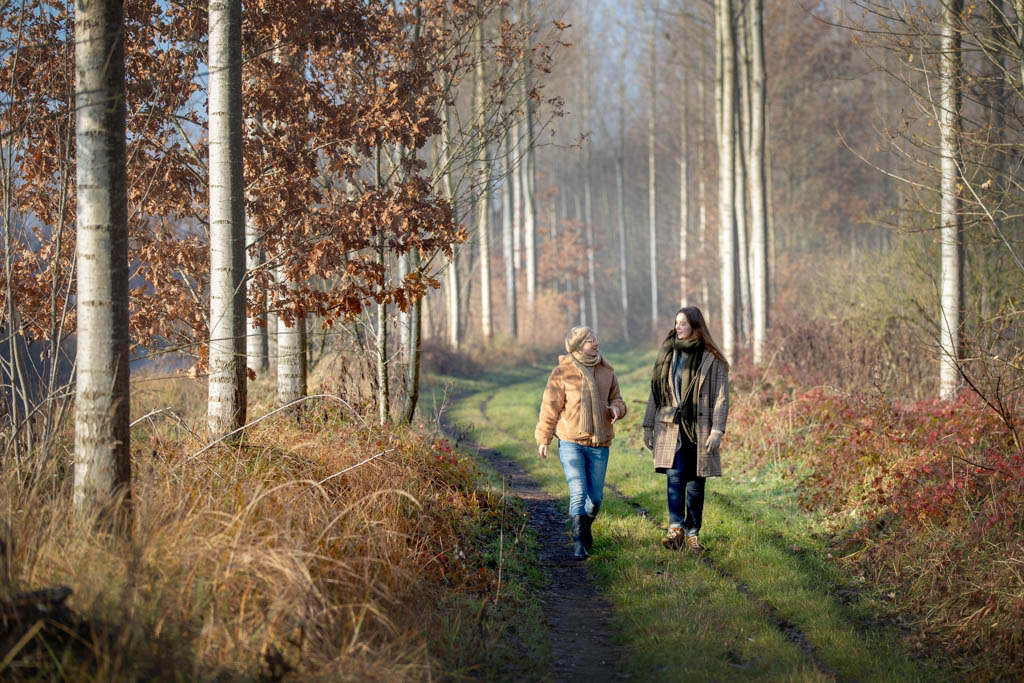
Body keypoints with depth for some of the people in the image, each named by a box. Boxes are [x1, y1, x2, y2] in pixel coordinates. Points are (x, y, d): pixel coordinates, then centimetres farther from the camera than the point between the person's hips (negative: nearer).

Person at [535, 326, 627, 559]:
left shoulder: (606, 372, 7)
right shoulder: (562, 373, -5)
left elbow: (617, 400, 16)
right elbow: (550, 407, -1)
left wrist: (615, 409, -9)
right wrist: (543, 438, -1)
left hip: (599, 444, 4)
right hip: (571, 443, -4)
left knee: (596, 496, 10)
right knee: (578, 492, -13)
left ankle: (586, 526, 38)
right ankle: (579, 542, -8)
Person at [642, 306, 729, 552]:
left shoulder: (712, 360, 0)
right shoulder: (667, 355, 10)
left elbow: (721, 398, -3)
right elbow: (655, 393, 14)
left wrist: (717, 431, -12)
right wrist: (648, 426, 10)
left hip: (700, 430, -1)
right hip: (671, 430, 1)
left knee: (695, 482, 4)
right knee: (674, 475, -16)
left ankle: (693, 532, 15)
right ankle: (675, 528, -24)